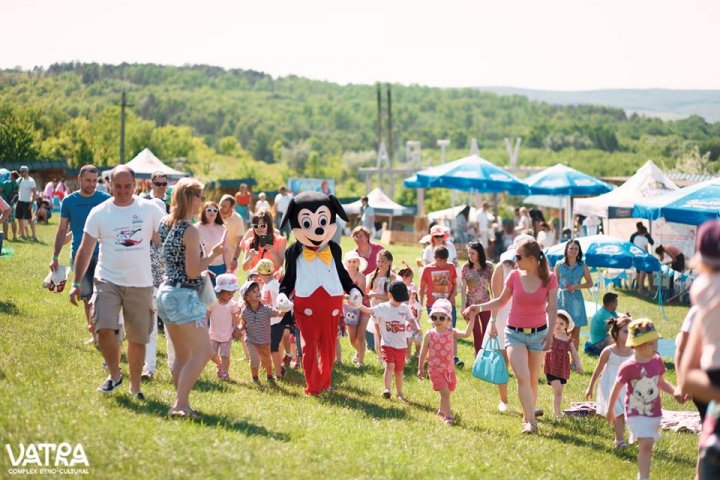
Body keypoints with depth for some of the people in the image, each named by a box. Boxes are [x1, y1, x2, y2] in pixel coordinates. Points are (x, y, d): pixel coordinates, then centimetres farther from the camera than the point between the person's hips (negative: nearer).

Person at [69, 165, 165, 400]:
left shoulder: (150, 209, 0)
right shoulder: (99, 213, 0)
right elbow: (85, 249, 2)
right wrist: (77, 283, -4)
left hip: (140, 284, 1)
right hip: (108, 281, -1)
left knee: (138, 338, 8)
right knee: (104, 328, -19)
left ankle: (135, 386, 25)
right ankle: (114, 374, 5)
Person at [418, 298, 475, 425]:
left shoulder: (451, 332, -1)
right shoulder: (429, 334, -4)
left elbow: (466, 334, -17)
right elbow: (423, 352, 3)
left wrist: (472, 318, -22)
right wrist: (420, 368, 5)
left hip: (449, 368, 3)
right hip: (435, 369, -3)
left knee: (447, 392, 14)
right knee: (444, 392, -15)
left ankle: (441, 411, 39)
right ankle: (448, 416, -10)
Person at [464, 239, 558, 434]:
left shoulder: (549, 279, -8)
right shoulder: (515, 276, -4)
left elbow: (552, 308, -8)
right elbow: (501, 301, 10)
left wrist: (550, 332, -20)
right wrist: (479, 307, 1)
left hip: (538, 333, 0)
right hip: (515, 333, 0)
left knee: (532, 380, 8)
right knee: (522, 377, -15)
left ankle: (527, 418, 23)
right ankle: (531, 421, -16)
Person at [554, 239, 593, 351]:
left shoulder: (582, 266, 6)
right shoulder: (559, 265, 5)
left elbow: (590, 283, 8)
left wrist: (576, 286, -7)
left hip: (576, 299, 1)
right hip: (562, 299, -1)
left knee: (575, 333, 1)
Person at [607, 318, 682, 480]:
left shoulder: (657, 361, -1)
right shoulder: (629, 367, -18)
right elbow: (617, 388, -7)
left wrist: (674, 391, -3)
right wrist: (610, 410, 2)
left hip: (654, 412, 6)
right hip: (636, 413, -6)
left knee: (647, 446, 13)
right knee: (646, 444, -18)